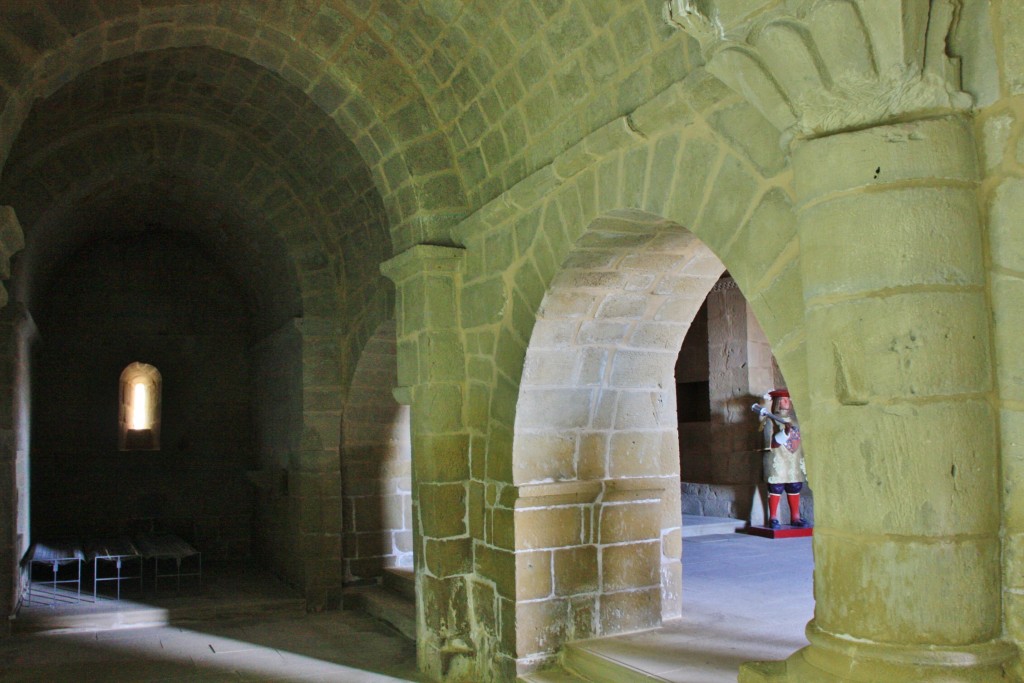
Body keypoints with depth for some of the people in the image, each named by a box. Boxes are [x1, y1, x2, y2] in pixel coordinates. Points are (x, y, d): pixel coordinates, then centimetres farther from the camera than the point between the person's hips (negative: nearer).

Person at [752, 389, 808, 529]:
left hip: (795, 461, 5)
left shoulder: (795, 419, 13)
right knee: (776, 488, -6)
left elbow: (799, 437, 21)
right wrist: (785, 433, -22)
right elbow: (771, 443, -11)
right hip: (777, 461, -5)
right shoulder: (771, 420, -3)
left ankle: (795, 517, 16)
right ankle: (773, 518, 0)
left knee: (795, 488, 7)